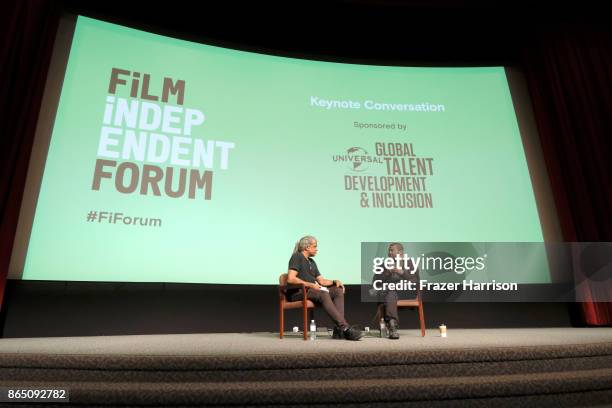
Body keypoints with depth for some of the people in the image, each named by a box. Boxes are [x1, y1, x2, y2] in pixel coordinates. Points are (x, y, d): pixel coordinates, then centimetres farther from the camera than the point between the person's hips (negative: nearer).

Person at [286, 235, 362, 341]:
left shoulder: (311, 262, 24)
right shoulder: (297, 257, -3)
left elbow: (321, 280, 20)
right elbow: (290, 279, -17)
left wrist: (335, 281, 1)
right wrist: (310, 284, -21)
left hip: (311, 290, 9)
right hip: (298, 293, -9)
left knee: (338, 290, -11)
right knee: (323, 293, -35)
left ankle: (339, 329, -25)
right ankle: (345, 328, -39)